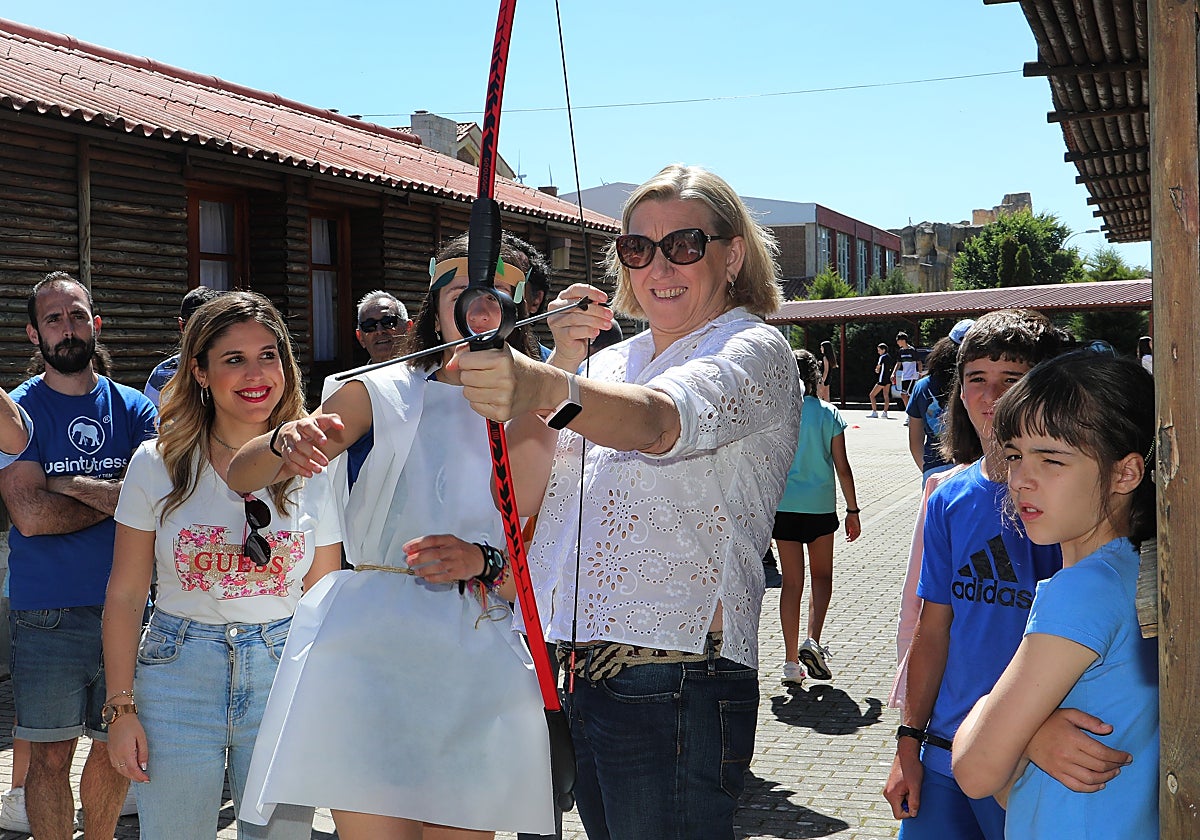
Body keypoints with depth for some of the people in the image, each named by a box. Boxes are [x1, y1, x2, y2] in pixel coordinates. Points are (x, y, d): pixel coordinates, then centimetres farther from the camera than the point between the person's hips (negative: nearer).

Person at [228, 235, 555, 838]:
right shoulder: (385, 393, 8)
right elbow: (240, 477, 3)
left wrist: (484, 562, -12)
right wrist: (284, 441, -20)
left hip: (475, 663, 2)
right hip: (369, 649, -2)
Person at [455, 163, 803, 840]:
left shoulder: (753, 350, -5)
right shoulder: (613, 360, 16)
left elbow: (657, 419, -29)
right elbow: (522, 496, 5)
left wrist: (548, 389, -48)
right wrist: (558, 362, -7)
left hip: (677, 687, -7)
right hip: (578, 679, 7)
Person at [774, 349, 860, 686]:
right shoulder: (829, 414, -3)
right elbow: (842, 467, -2)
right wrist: (853, 510, 7)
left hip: (783, 506, 1)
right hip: (820, 505, 0)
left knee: (792, 582, 8)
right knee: (821, 575, 16)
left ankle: (792, 661, 7)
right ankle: (812, 641, -6)